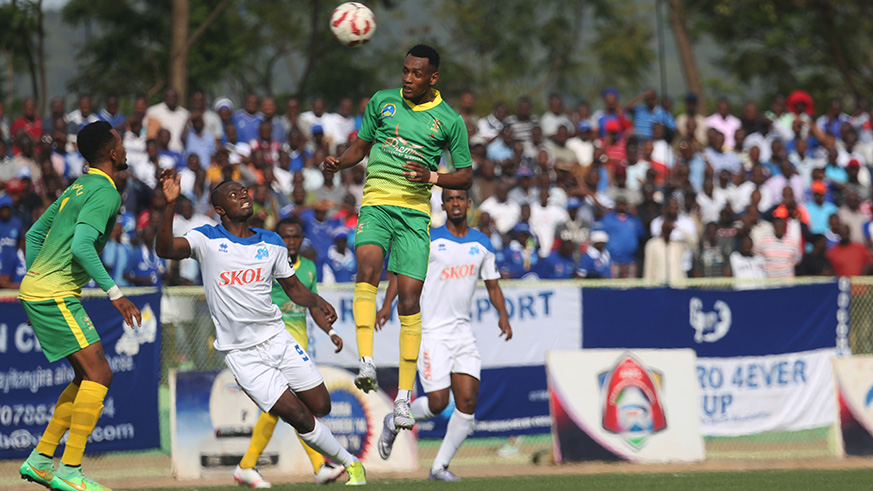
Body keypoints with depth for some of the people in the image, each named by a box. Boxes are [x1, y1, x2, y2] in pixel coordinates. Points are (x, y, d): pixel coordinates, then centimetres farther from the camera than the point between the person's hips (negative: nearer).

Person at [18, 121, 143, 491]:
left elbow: (34, 234, 23)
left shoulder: (79, 188, 18)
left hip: (36, 285, 10)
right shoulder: (104, 193, -12)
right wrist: (114, 293, -24)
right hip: (54, 294, -10)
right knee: (98, 374, -11)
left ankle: (40, 460, 14)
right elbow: (82, 246, -25)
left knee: (87, 377, 14)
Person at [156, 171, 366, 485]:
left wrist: (317, 302, -5)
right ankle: (348, 462, 11)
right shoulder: (207, 240, -6)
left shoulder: (272, 243, 7)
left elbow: (293, 288, 17)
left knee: (321, 407, 4)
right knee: (300, 418, -10)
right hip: (241, 352, -5)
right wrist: (170, 205, -36)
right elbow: (165, 249, -23)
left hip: (277, 338, 5)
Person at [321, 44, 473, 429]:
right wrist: (339, 162, -1)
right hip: (375, 203, 1)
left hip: (415, 212, -1)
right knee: (367, 269, -28)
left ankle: (404, 396, 2)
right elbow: (360, 146, 20)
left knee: (409, 298, -5)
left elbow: (466, 176, 8)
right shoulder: (382, 102, 10)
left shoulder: (449, 120, 4)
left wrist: (432, 177, -10)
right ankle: (366, 361, -34)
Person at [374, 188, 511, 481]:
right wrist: (388, 304, -16)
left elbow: (492, 285, 17)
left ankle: (440, 467, 5)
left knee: (468, 402, -7)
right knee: (437, 402, -11)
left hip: (462, 333, 5)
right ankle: (393, 424, 19)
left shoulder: (482, 244, 10)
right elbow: (402, 271, 0)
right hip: (431, 333, -4)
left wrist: (502, 314, -1)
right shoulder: (429, 240, -3)